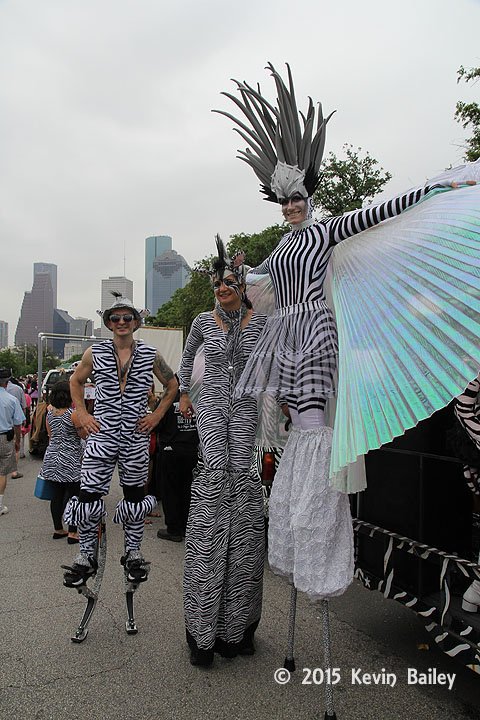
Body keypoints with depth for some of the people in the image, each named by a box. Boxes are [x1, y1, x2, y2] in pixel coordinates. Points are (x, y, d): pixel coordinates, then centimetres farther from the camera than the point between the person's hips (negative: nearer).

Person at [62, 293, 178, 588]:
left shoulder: (150, 354, 1)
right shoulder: (95, 353, 2)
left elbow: (172, 385, 13)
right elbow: (76, 381, 17)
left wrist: (157, 415, 5)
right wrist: (83, 414, 7)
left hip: (136, 436, 0)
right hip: (102, 435, 0)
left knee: (134, 495, 10)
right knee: (89, 496, -3)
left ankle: (133, 553, 26)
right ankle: (87, 556, 15)